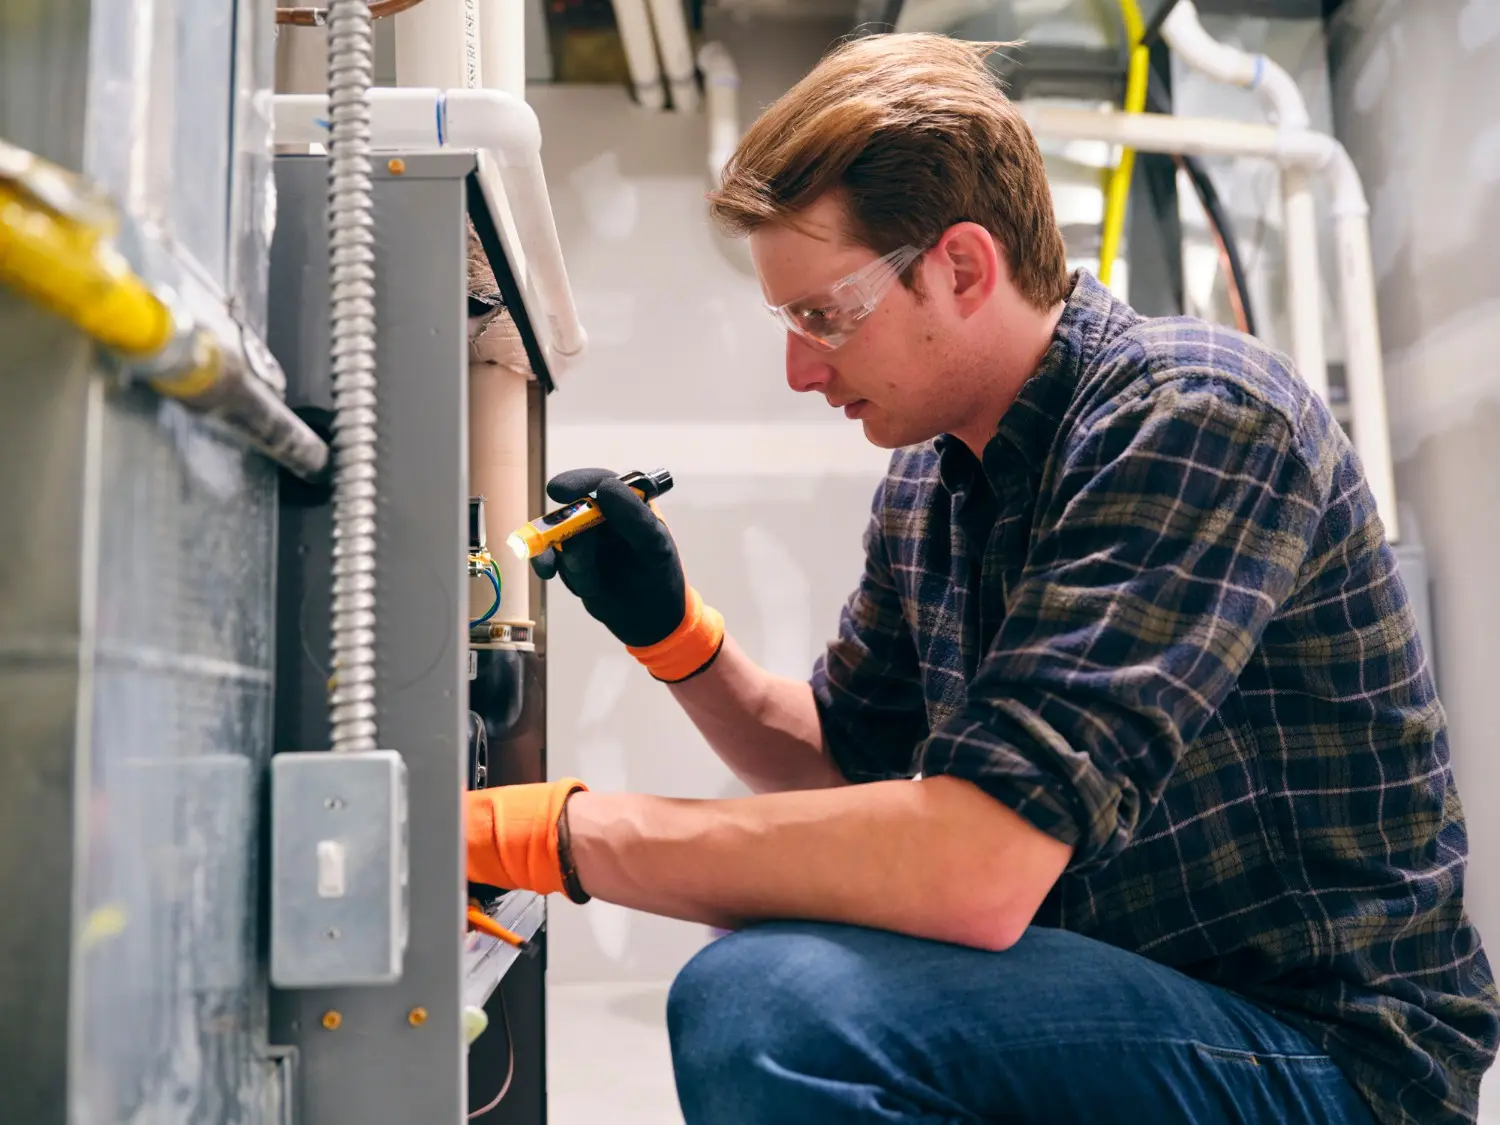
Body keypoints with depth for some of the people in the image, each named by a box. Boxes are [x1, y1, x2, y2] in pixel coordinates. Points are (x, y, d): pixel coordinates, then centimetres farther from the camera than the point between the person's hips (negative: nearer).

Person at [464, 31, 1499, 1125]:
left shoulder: (1196, 417, -22)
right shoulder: (928, 484, 4)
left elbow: (978, 868, -32)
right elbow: (844, 756, 17)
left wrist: (556, 830, -26)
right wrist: (671, 629, -1)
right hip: (1126, 1008, 8)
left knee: (763, 1000, -27)